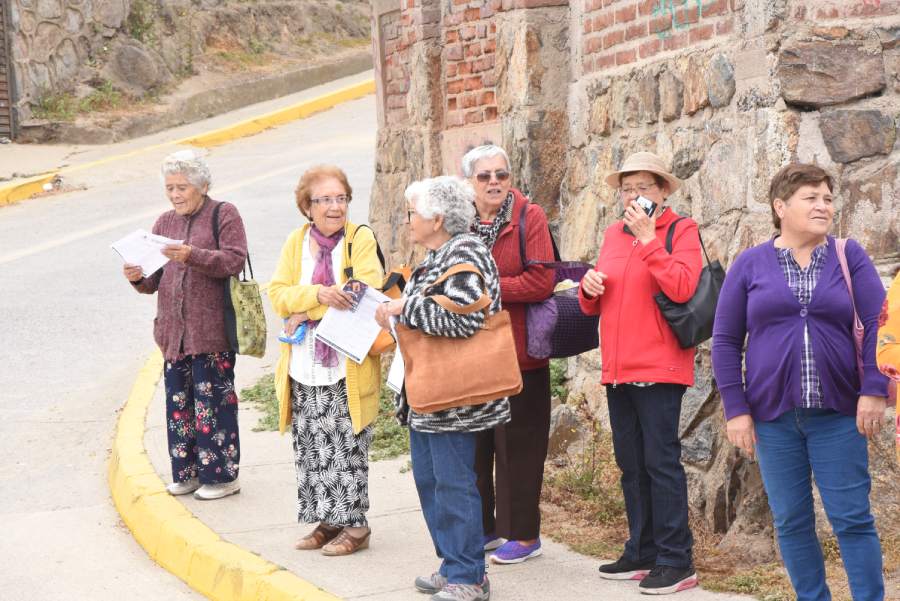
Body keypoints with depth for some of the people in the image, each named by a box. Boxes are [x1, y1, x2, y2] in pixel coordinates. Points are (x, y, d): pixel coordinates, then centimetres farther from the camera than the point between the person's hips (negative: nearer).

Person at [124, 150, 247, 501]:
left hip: (212, 331, -6)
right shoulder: (164, 223, 16)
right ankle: (187, 473, 18)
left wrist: (192, 255, -26)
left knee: (213, 400, -3)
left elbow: (234, 261, -14)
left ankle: (222, 475, 6)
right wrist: (138, 277, -9)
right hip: (173, 330, 6)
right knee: (179, 401, 8)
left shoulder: (224, 215, 0)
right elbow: (154, 281, 14)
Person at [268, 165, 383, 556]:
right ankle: (326, 522, 20)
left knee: (346, 447, -2)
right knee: (311, 447, 9)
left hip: (348, 368, -5)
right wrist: (319, 294, -21)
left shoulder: (361, 239, -5)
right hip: (304, 367, 5)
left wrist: (307, 313, -14)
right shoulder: (296, 242, 8)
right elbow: (278, 293, -1)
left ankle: (354, 525, 7)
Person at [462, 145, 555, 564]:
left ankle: (524, 534, 13)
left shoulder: (529, 217, -7)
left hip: (516, 353, -5)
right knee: (473, 443, 11)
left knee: (516, 446, 2)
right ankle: (483, 528, 24)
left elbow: (541, 282, -16)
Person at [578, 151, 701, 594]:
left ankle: (675, 561, -2)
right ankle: (642, 554, 21)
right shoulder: (613, 234, 15)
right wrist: (589, 288, -2)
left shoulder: (681, 230, -2)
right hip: (617, 369, 7)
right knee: (631, 465, 12)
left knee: (661, 462, -7)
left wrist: (648, 238, -18)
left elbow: (681, 288, -19)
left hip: (658, 369, -7)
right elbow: (593, 307, 21)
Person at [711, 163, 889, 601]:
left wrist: (874, 390, -11)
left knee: (852, 519, -1)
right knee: (791, 521, 6)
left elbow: (877, 324, -1)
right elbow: (726, 340, 4)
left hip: (837, 413, -1)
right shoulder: (749, 264, 4)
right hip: (773, 415, 1)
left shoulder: (848, 256, 4)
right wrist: (736, 409, -2)